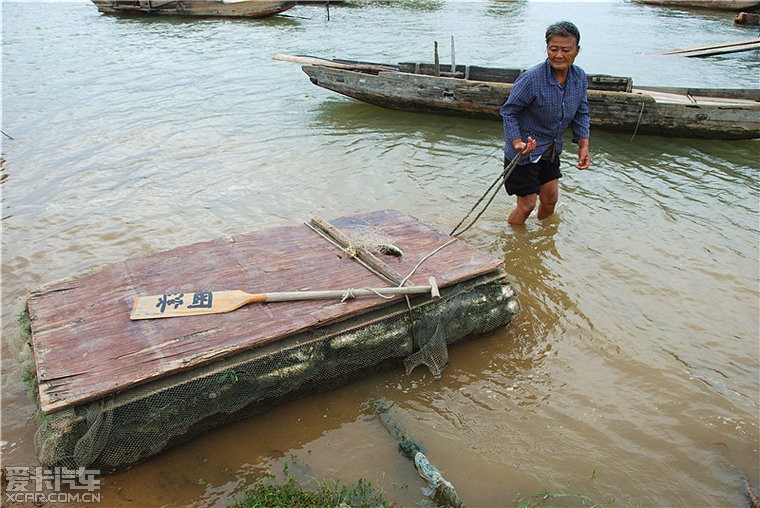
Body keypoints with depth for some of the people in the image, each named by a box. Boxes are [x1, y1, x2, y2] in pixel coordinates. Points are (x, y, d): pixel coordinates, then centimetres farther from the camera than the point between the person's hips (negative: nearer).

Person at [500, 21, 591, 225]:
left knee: (550, 199, 18)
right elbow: (508, 112, -17)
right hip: (525, 150, -7)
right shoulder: (531, 78, -25)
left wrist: (583, 146, -4)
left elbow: (581, 114, 7)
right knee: (527, 204, -3)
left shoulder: (580, 77, -4)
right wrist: (517, 143, -30)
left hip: (551, 150, 7)